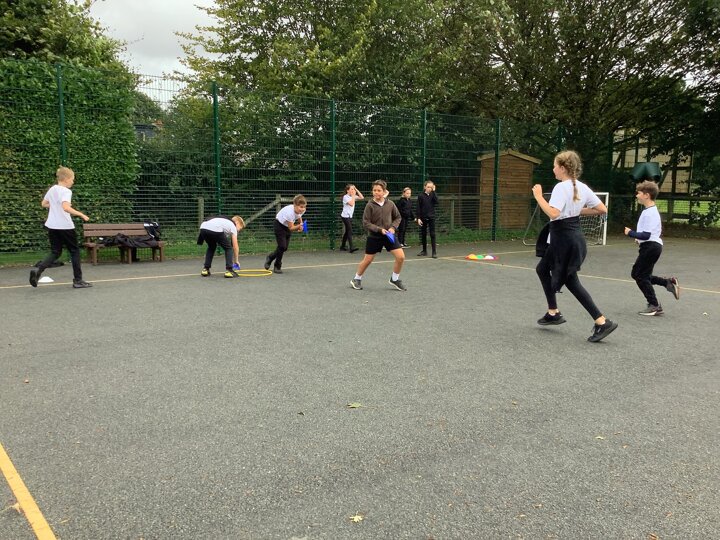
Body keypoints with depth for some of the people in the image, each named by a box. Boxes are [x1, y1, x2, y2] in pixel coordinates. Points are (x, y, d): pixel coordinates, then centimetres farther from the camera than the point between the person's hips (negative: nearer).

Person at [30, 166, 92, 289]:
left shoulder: (52, 189, 9)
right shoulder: (66, 191, -14)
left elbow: (44, 204, 22)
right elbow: (66, 208, -29)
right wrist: (81, 215, -25)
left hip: (52, 226, 7)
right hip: (65, 226, -7)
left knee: (55, 252, 12)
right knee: (75, 251, 7)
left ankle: (38, 269, -13)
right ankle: (78, 280, 10)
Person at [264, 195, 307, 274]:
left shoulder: (301, 210, -18)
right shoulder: (289, 212, -39)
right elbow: (291, 228, -33)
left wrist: (300, 226, -3)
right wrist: (298, 226, -49)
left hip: (287, 226, 7)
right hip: (279, 225, -7)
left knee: (285, 248, 5)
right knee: (282, 246, -14)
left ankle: (270, 258, 30)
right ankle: (277, 267, 4)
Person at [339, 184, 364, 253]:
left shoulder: (353, 196, 12)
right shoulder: (345, 197, -11)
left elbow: (362, 197, 7)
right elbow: (351, 204, -24)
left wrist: (356, 190, 1)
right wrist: (353, 195, -15)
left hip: (350, 216, 9)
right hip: (345, 216, -9)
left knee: (347, 232, 13)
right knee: (350, 232, -17)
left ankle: (342, 246, 22)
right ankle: (351, 248, -24)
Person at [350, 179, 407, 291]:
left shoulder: (390, 204, -2)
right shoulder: (370, 205, -11)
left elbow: (397, 217, 11)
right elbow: (365, 223, -11)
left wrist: (393, 227, -7)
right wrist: (379, 229, -20)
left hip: (389, 235, 3)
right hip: (374, 237, -3)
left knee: (401, 257, -7)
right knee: (367, 260, 6)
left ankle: (394, 279, 15)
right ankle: (356, 279, 29)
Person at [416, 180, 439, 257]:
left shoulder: (433, 195, 4)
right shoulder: (421, 196, -1)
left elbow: (436, 201, -16)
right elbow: (418, 208, -2)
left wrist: (433, 191, -14)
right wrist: (418, 218, -8)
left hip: (431, 217, 0)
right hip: (423, 218, 0)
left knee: (432, 234, -5)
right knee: (423, 235, 8)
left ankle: (434, 252, -6)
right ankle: (424, 251, 20)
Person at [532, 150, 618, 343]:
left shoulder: (561, 187, -17)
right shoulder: (582, 187, 8)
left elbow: (553, 213, -31)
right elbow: (602, 209, 8)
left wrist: (538, 196, -20)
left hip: (563, 239, -9)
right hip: (574, 236, 9)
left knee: (571, 281, 0)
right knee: (542, 269, 19)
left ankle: (602, 322, 1)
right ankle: (553, 313, 21)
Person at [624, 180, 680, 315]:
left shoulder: (649, 213, -19)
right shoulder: (652, 211, 14)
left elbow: (646, 235, -24)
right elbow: (658, 230, 23)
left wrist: (630, 233, -12)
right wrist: (639, 238, 14)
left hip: (650, 247, -10)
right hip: (653, 245, 10)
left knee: (640, 276, -2)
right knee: (636, 274, 16)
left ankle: (654, 306, 6)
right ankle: (668, 282, 14)